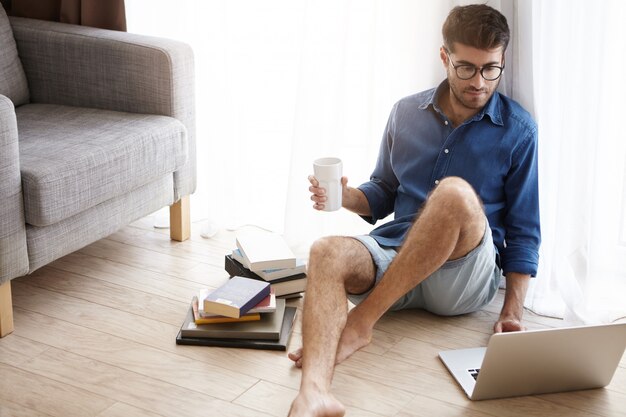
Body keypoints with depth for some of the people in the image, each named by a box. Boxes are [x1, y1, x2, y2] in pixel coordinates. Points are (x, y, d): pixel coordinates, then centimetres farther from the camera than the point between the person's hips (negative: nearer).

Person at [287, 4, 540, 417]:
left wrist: (512, 314, -9)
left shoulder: (518, 130, 1)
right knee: (327, 251, -29)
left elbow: (523, 233, 2)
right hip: (395, 252, 3)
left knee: (455, 192, -34)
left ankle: (360, 320, -28)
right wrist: (345, 197, -3)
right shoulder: (407, 113, 11)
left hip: (467, 275, -3)